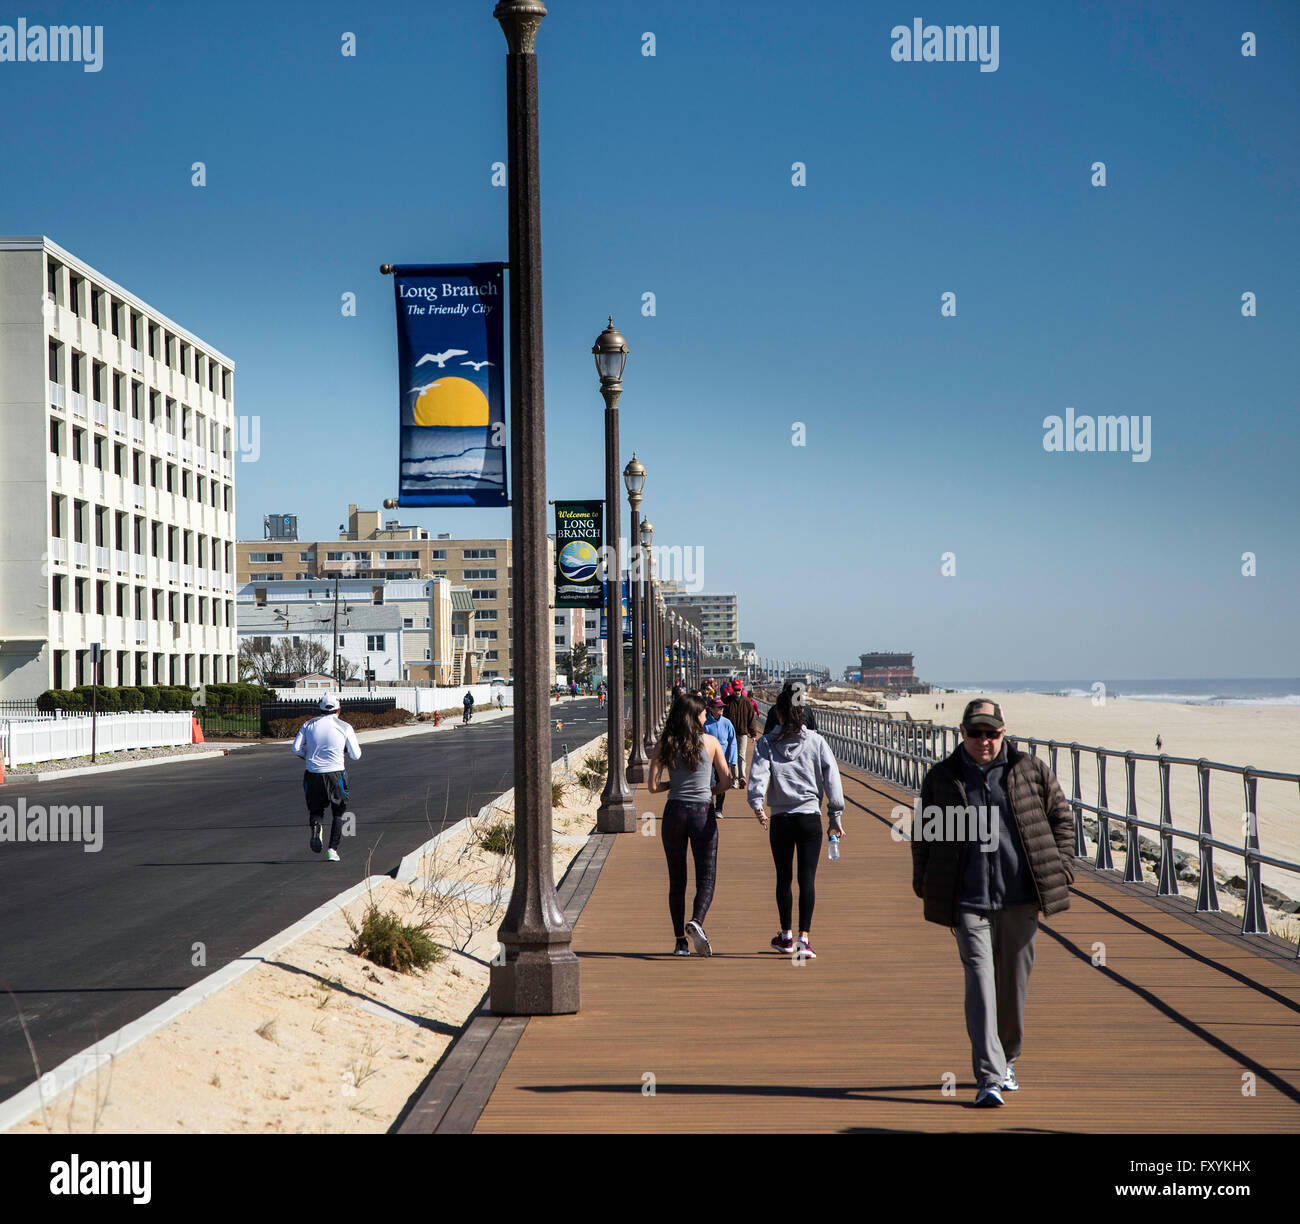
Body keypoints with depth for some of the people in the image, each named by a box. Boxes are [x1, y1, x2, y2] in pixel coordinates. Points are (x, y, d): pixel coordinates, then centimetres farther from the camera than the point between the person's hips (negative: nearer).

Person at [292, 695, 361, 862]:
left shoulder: (309, 725, 5)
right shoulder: (345, 727, -1)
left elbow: (296, 749, -1)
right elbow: (356, 755, 0)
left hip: (313, 774, 2)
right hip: (335, 774, -2)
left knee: (315, 809, 18)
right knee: (338, 813, 14)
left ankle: (315, 830, -14)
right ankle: (332, 849, 4)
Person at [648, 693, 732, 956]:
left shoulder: (664, 745, 0)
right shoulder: (710, 742, -2)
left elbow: (653, 786, -3)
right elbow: (726, 782, 2)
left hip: (674, 813, 2)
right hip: (703, 813, -2)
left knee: (676, 880, 12)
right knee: (706, 878, 3)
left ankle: (680, 941, 11)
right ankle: (696, 922, -24)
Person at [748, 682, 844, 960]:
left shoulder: (766, 743, 0)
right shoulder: (816, 742, 1)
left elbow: (759, 774, -15)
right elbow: (832, 779, 2)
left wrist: (756, 803, -23)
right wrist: (836, 817, 8)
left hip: (780, 819, 1)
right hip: (810, 817, -1)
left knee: (784, 878, 14)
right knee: (807, 878, -1)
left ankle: (786, 935, 26)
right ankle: (804, 937, -10)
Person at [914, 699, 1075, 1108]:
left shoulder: (1031, 771, 5)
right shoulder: (940, 778, 5)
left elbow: (1062, 817, 14)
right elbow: (924, 835, 14)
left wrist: (1060, 870, 6)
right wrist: (925, 887, 10)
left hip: (1020, 897, 1)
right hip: (968, 901, -1)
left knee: (1014, 984, 10)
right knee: (980, 982, -12)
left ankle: (1007, 1060, 31)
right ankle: (989, 1078, -15)